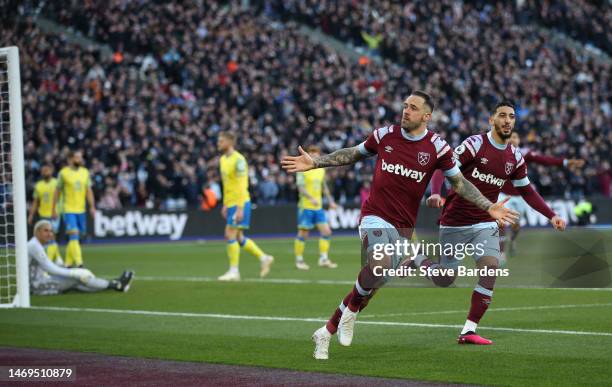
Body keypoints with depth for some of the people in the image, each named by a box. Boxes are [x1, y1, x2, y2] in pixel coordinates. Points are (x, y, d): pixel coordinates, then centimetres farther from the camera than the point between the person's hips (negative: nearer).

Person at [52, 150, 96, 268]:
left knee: (75, 238, 9)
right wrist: (53, 210, 2)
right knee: (74, 236, -15)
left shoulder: (85, 172, 9)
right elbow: (57, 192, 2)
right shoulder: (64, 173, -4)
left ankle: (68, 263, 21)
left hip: (81, 210, 5)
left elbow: (89, 191, 9)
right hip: (69, 210, -5)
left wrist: (92, 207, 0)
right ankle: (79, 263, -21)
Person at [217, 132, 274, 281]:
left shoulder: (238, 159, -15)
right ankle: (263, 258, 21)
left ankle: (234, 271, -2)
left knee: (230, 235, -9)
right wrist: (225, 205, 20)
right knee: (238, 237, 10)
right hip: (230, 203, 9)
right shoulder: (223, 159, 13)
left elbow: (241, 186, -19)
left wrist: (240, 208, -22)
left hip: (240, 203, -9)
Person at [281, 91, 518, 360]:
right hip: (375, 216, -1)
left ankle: (326, 332, 20)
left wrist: (489, 207, -5)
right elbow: (353, 154, 17)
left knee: (368, 288, 3)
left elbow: (459, 182, 6)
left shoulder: (436, 147, -2)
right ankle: (351, 311, -5)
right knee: (381, 263, -32)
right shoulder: (385, 135, 1)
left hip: (403, 226, 1)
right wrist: (314, 163, 12)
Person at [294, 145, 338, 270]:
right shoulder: (303, 169, -8)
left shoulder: (321, 170, 12)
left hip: (318, 207, 6)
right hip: (306, 207, -6)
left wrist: (330, 201, 19)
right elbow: (301, 188, -16)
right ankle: (299, 260, 10)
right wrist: (311, 198, -30)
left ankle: (323, 259, 6)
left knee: (326, 231, 0)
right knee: (303, 233, -1)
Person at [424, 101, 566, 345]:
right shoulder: (475, 144, -12)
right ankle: (417, 259, 35)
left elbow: (527, 191, 17)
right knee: (444, 280, 0)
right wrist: (435, 193, -35)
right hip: (455, 222, -4)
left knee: (491, 269, -18)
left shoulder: (515, 158, 5)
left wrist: (552, 216, 8)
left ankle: (468, 331, -11)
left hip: (485, 223, 4)